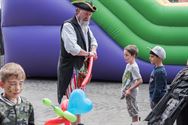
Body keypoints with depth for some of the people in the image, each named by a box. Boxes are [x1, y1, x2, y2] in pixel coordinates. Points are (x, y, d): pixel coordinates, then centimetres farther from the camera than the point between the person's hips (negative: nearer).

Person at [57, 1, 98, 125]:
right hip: (70, 69, -9)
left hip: (82, 68, 9)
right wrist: (88, 54, -13)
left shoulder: (86, 27, 11)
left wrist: (93, 51, 0)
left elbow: (93, 41, 23)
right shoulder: (68, 25, -16)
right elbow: (72, 48, -26)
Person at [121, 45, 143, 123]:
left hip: (131, 93, -9)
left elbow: (140, 81, -26)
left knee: (133, 111, 2)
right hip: (127, 92, 9)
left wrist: (129, 89, -22)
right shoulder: (128, 65, 6)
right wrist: (124, 90, 14)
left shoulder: (134, 67, -21)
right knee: (133, 111, 20)